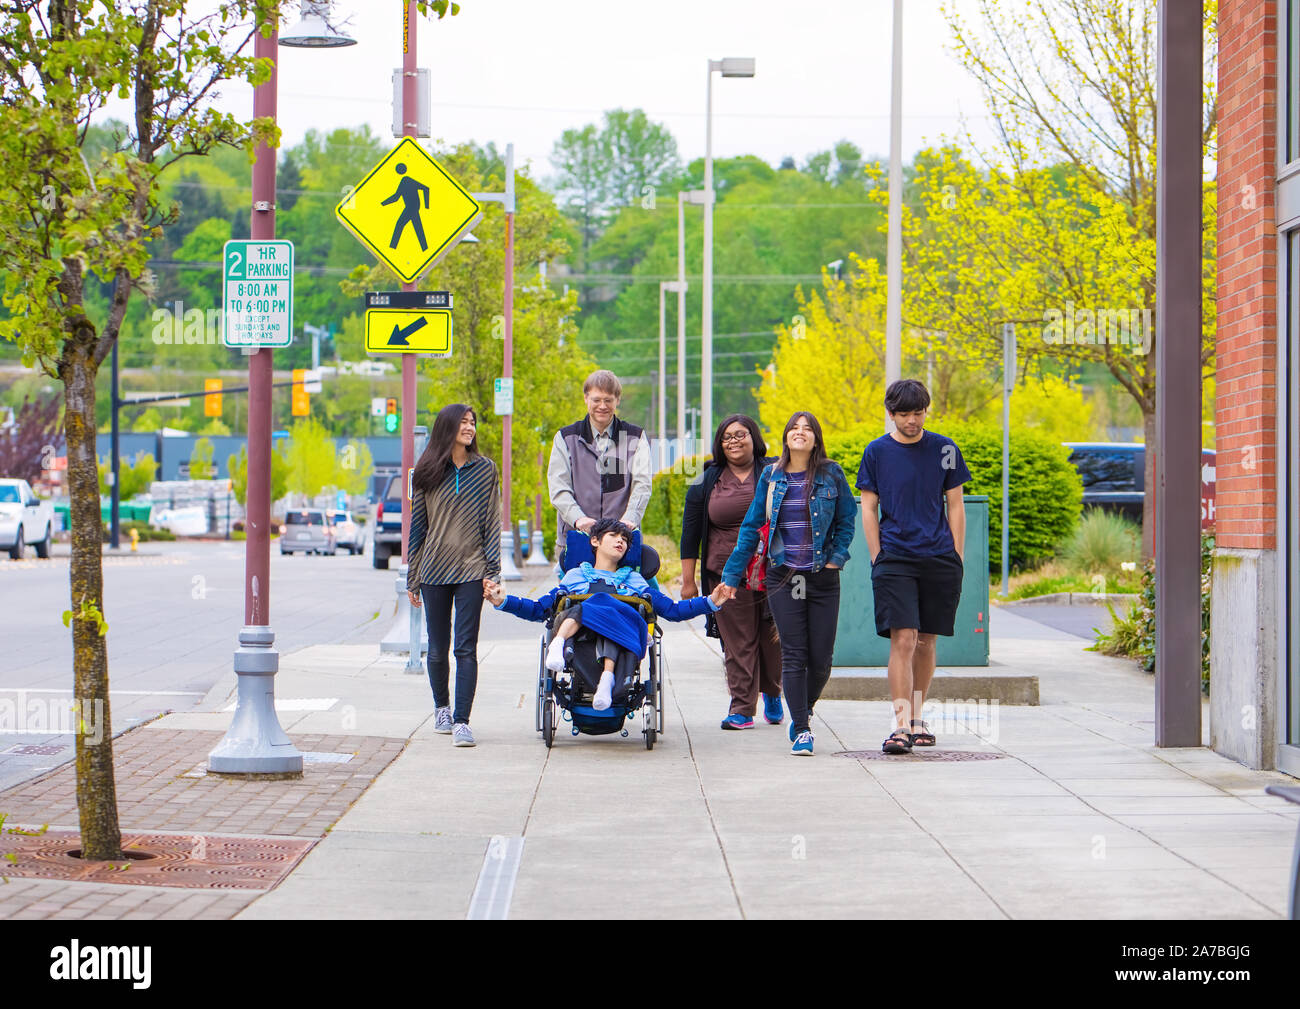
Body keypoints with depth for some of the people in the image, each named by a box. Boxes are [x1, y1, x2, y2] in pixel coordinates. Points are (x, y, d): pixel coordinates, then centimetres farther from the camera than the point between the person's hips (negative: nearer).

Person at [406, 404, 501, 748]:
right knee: (438, 649, 9)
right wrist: (412, 578, 8)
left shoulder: (485, 469, 5)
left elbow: (491, 522, 4)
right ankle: (441, 708, 31)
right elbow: (417, 526, 9)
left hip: (471, 570, -1)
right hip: (434, 571, 1)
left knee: (466, 649, -9)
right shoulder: (428, 473, 6)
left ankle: (461, 721, -11)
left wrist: (492, 571, -4)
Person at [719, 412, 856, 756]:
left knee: (820, 657, 1)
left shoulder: (831, 474, 2)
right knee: (793, 655, -5)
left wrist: (836, 557, -3)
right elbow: (751, 527, 9)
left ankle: (804, 711, 28)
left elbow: (846, 521, 10)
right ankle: (801, 730, 0)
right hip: (783, 575, 0)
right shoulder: (771, 476, 6)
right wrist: (732, 574, 8)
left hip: (823, 577, 0)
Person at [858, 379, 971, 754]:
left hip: (939, 559, 2)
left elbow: (955, 507, 10)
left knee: (925, 641, 8)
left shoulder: (944, 449, 6)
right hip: (895, 559, -2)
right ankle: (901, 726, -14)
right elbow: (868, 510, 7)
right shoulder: (877, 452, 4)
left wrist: (957, 560, 5)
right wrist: (878, 560, -1)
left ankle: (917, 719, 21)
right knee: (903, 640, -12)